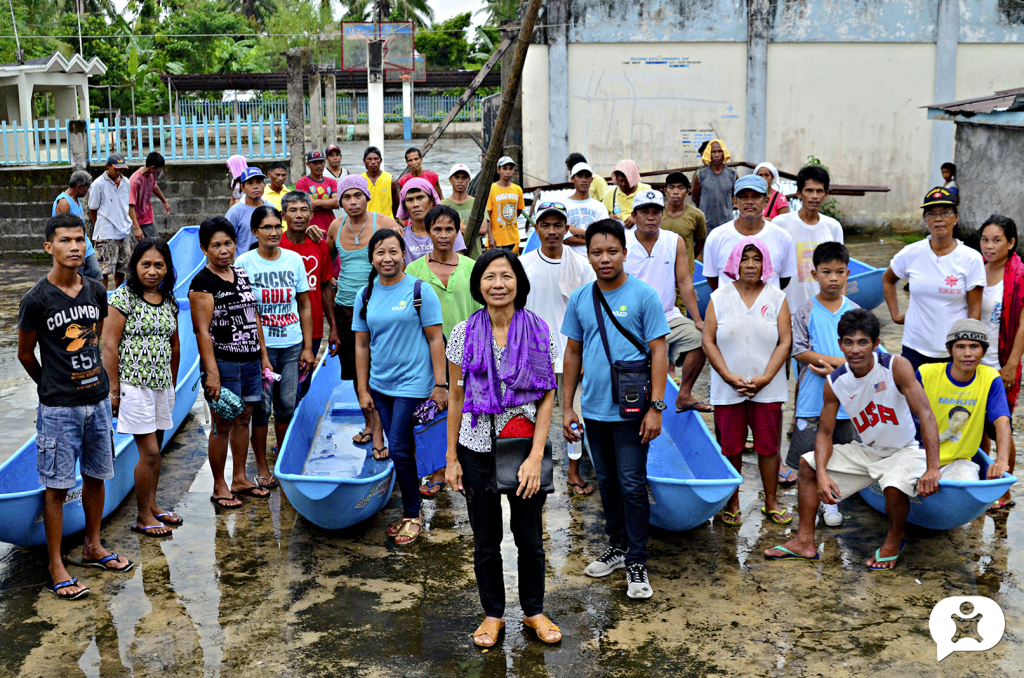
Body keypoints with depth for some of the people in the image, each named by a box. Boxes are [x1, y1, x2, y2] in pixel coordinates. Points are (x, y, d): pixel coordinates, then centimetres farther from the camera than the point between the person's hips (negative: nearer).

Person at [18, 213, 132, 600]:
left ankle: (93, 548, 32)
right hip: (59, 409, -5)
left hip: (97, 400, 5)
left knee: (95, 475, 15)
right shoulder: (37, 300, -13)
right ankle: (57, 568, 13)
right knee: (57, 486, 2)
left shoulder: (96, 292, 2)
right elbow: (25, 355, -1)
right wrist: (53, 387, 10)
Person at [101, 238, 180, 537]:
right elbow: (109, 345, -11)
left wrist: (172, 384, 17)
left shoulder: (168, 300, 9)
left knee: (155, 448, 14)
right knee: (149, 451, -5)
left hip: (161, 385, 6)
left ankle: (152, 505, 28)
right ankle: (143, 517, 9)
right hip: (134, 385, -6)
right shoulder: (124, 297, -10)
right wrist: (114, 389, -13)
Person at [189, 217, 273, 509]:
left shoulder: (241, 274, 12)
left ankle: (240, 479, 26)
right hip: (223, 363, -7)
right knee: (223, 424, 0)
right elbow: (202, 330, -15)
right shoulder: (202, 283, -10)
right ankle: (219, 486, 13)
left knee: (244, 419, 13)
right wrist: (212, 372, -19)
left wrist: (264, 356, 14)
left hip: (250, 361, 7)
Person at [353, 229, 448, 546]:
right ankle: (410, 510, 25)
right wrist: (363, 390, 7)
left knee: (399, 450, -6)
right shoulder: (365, 296, 6)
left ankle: (412, 515, 10)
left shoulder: (420, 291, -7)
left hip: (413, 383, -5)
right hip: (380, 385, 5)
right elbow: (361, 345, 10)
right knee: (400, 450, 12)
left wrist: (440, 385, -10)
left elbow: (435, 339, -7)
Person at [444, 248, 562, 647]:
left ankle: (534, 611, 31)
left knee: (530, 538, 10)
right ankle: (493, 614, 31)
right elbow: (456, 398, 3)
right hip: (477, 449, 1)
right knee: (486, 541, 11)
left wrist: (536, 457, -11)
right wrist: (452, 458, 1)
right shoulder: (464, 333, -2)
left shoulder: (539, 332, -4)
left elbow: (548, 397, -3)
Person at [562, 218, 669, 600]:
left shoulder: (644, 296, -8)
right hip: (594, 409, 5)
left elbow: (658, 353, -8)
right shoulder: (579, 299, 5)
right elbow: (573, 353, 11)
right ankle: (617, 547, 32)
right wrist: (567, 406, 9)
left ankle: (636, 562, 9)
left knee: (632, 485, -2)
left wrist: (656, 407, -14)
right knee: (607, 483, 16)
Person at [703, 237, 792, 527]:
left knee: (768, 446, 6)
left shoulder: (777, 298, 3)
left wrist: (765, 378, -11)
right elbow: (709, 342, -1)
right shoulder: (719, 298, 2)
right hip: (727, 390, 0)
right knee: (731, 447, 6)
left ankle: (771, 503, 21)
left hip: (768, 389, 0)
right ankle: (732, 503, 20)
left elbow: (785, 342, -1)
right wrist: (730, 377, -10)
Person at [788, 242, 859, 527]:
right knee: (807, 451, -1)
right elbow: (799, 352, -9)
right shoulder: (805, 312, -2)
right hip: (812, 397, -2)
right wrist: (841, 361, -14)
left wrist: (833, 367, -14)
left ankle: (829, 500, 23)